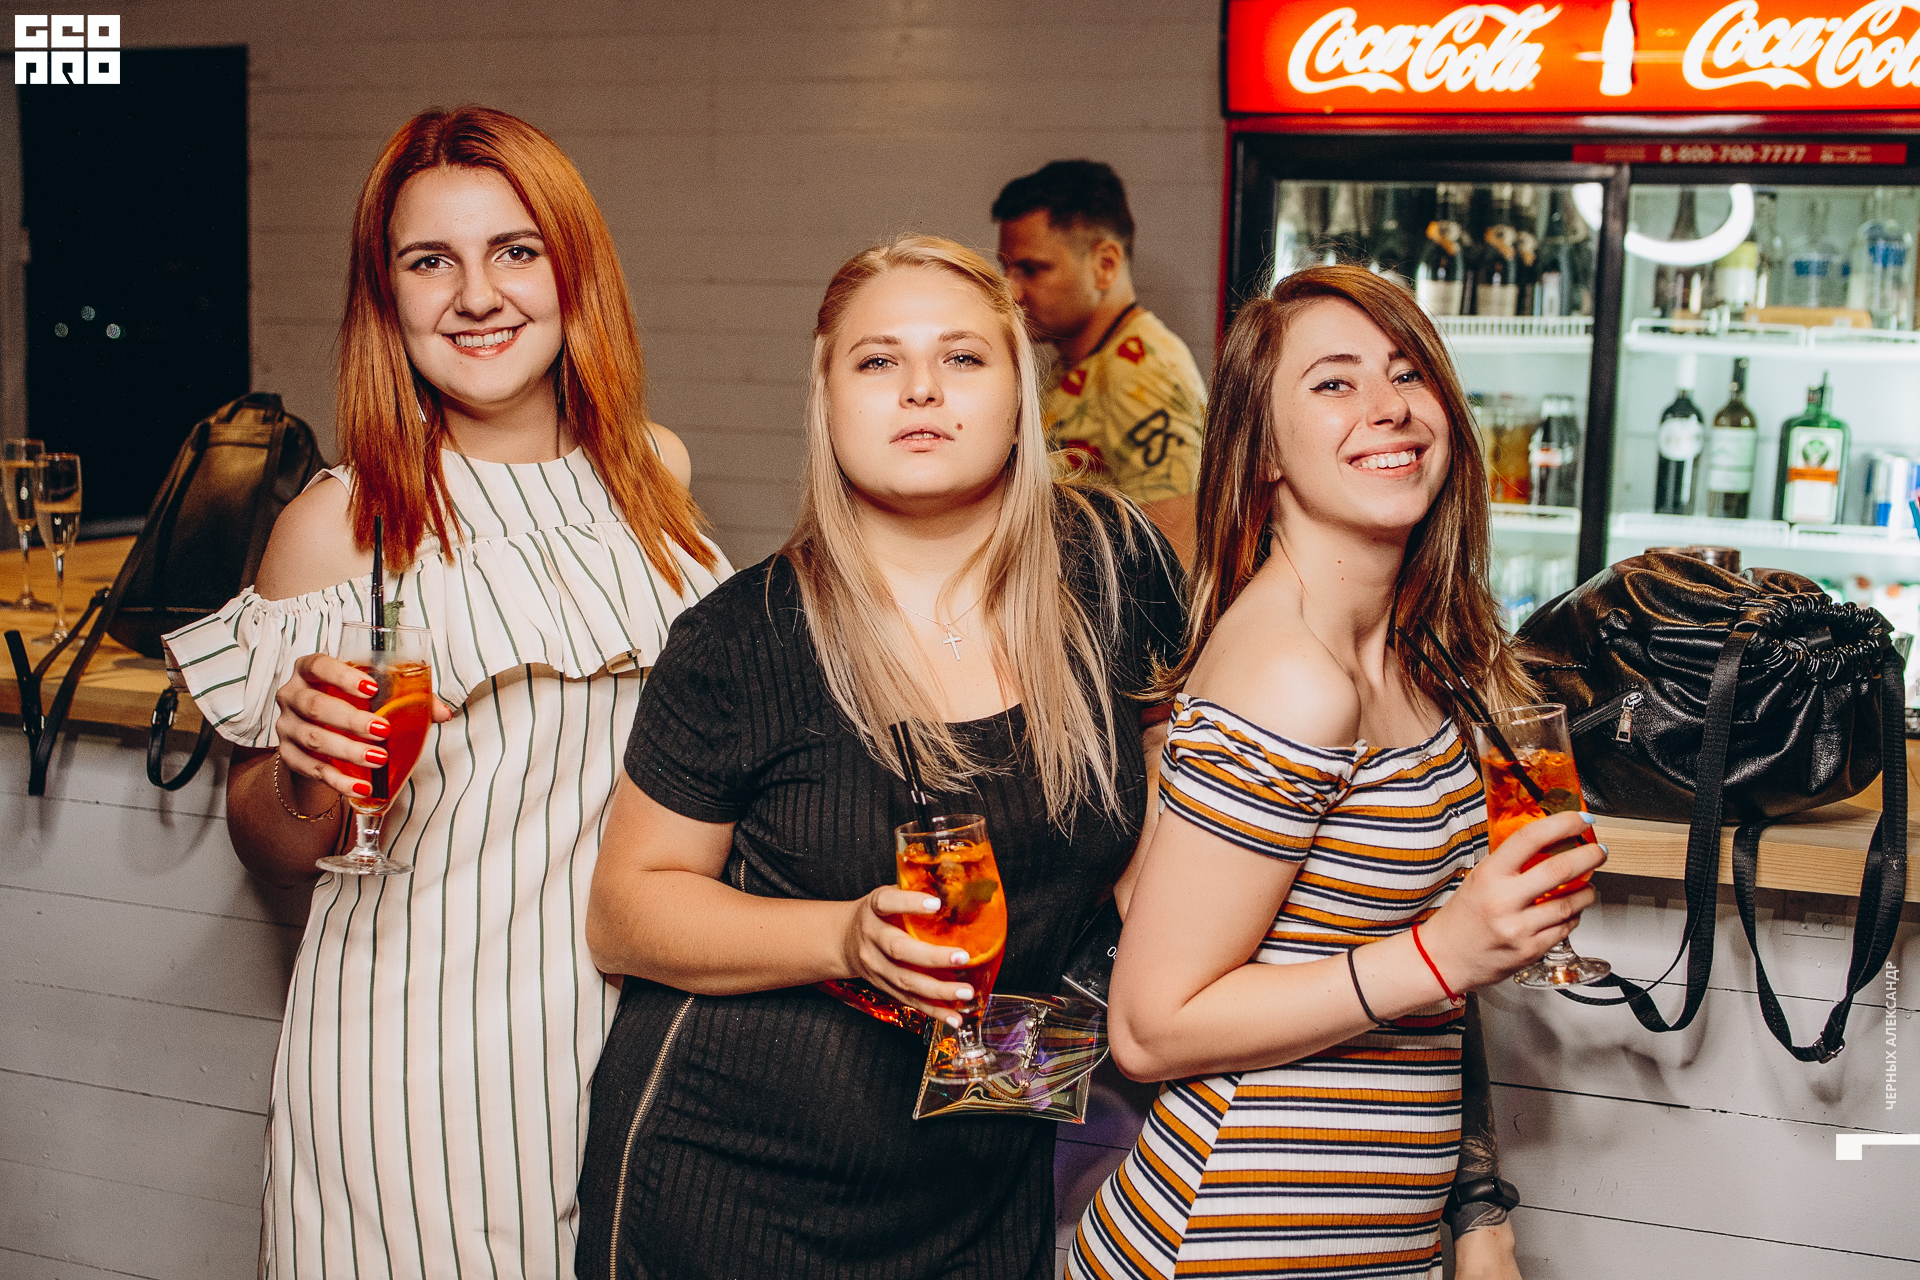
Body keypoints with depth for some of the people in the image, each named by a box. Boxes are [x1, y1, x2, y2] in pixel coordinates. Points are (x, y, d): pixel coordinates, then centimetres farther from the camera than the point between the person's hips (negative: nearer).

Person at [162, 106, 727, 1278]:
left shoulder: (654, 474, 3)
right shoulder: (340, 524, -8)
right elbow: (271, 848, 0)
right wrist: (307, 775, -21)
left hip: (641, 1020, 4)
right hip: (420, 1041, -3)